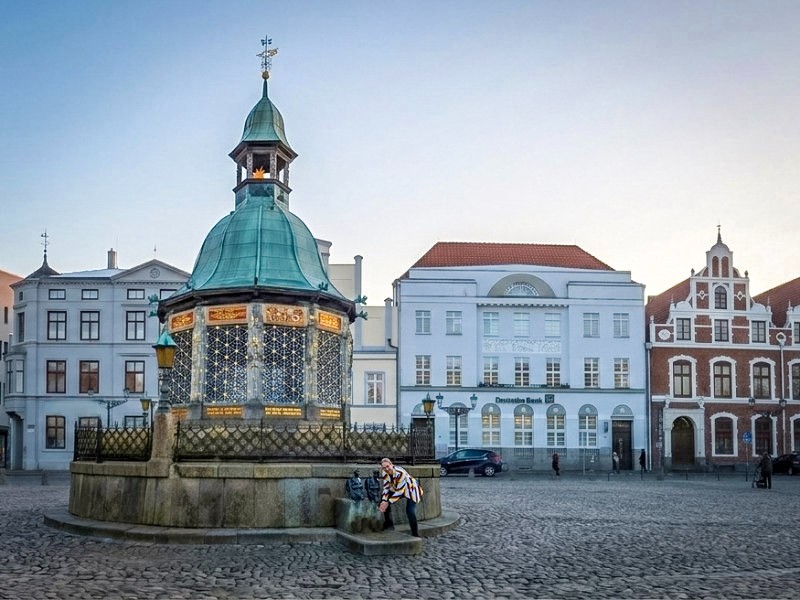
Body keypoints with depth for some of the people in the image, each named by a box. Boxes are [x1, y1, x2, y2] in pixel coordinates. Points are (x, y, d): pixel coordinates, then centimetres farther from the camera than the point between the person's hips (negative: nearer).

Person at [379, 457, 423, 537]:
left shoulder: (400, 473, -36)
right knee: (384, 500, -2)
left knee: (410, 511, -23)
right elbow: (386, 488, -9)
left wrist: (388, 502, -30)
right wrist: (384, 500, -24)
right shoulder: (385, 473, -15)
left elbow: (399, 491, -32)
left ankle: (415, 535, -13)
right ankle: (389, 524, 12)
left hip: (411, 489, -7)